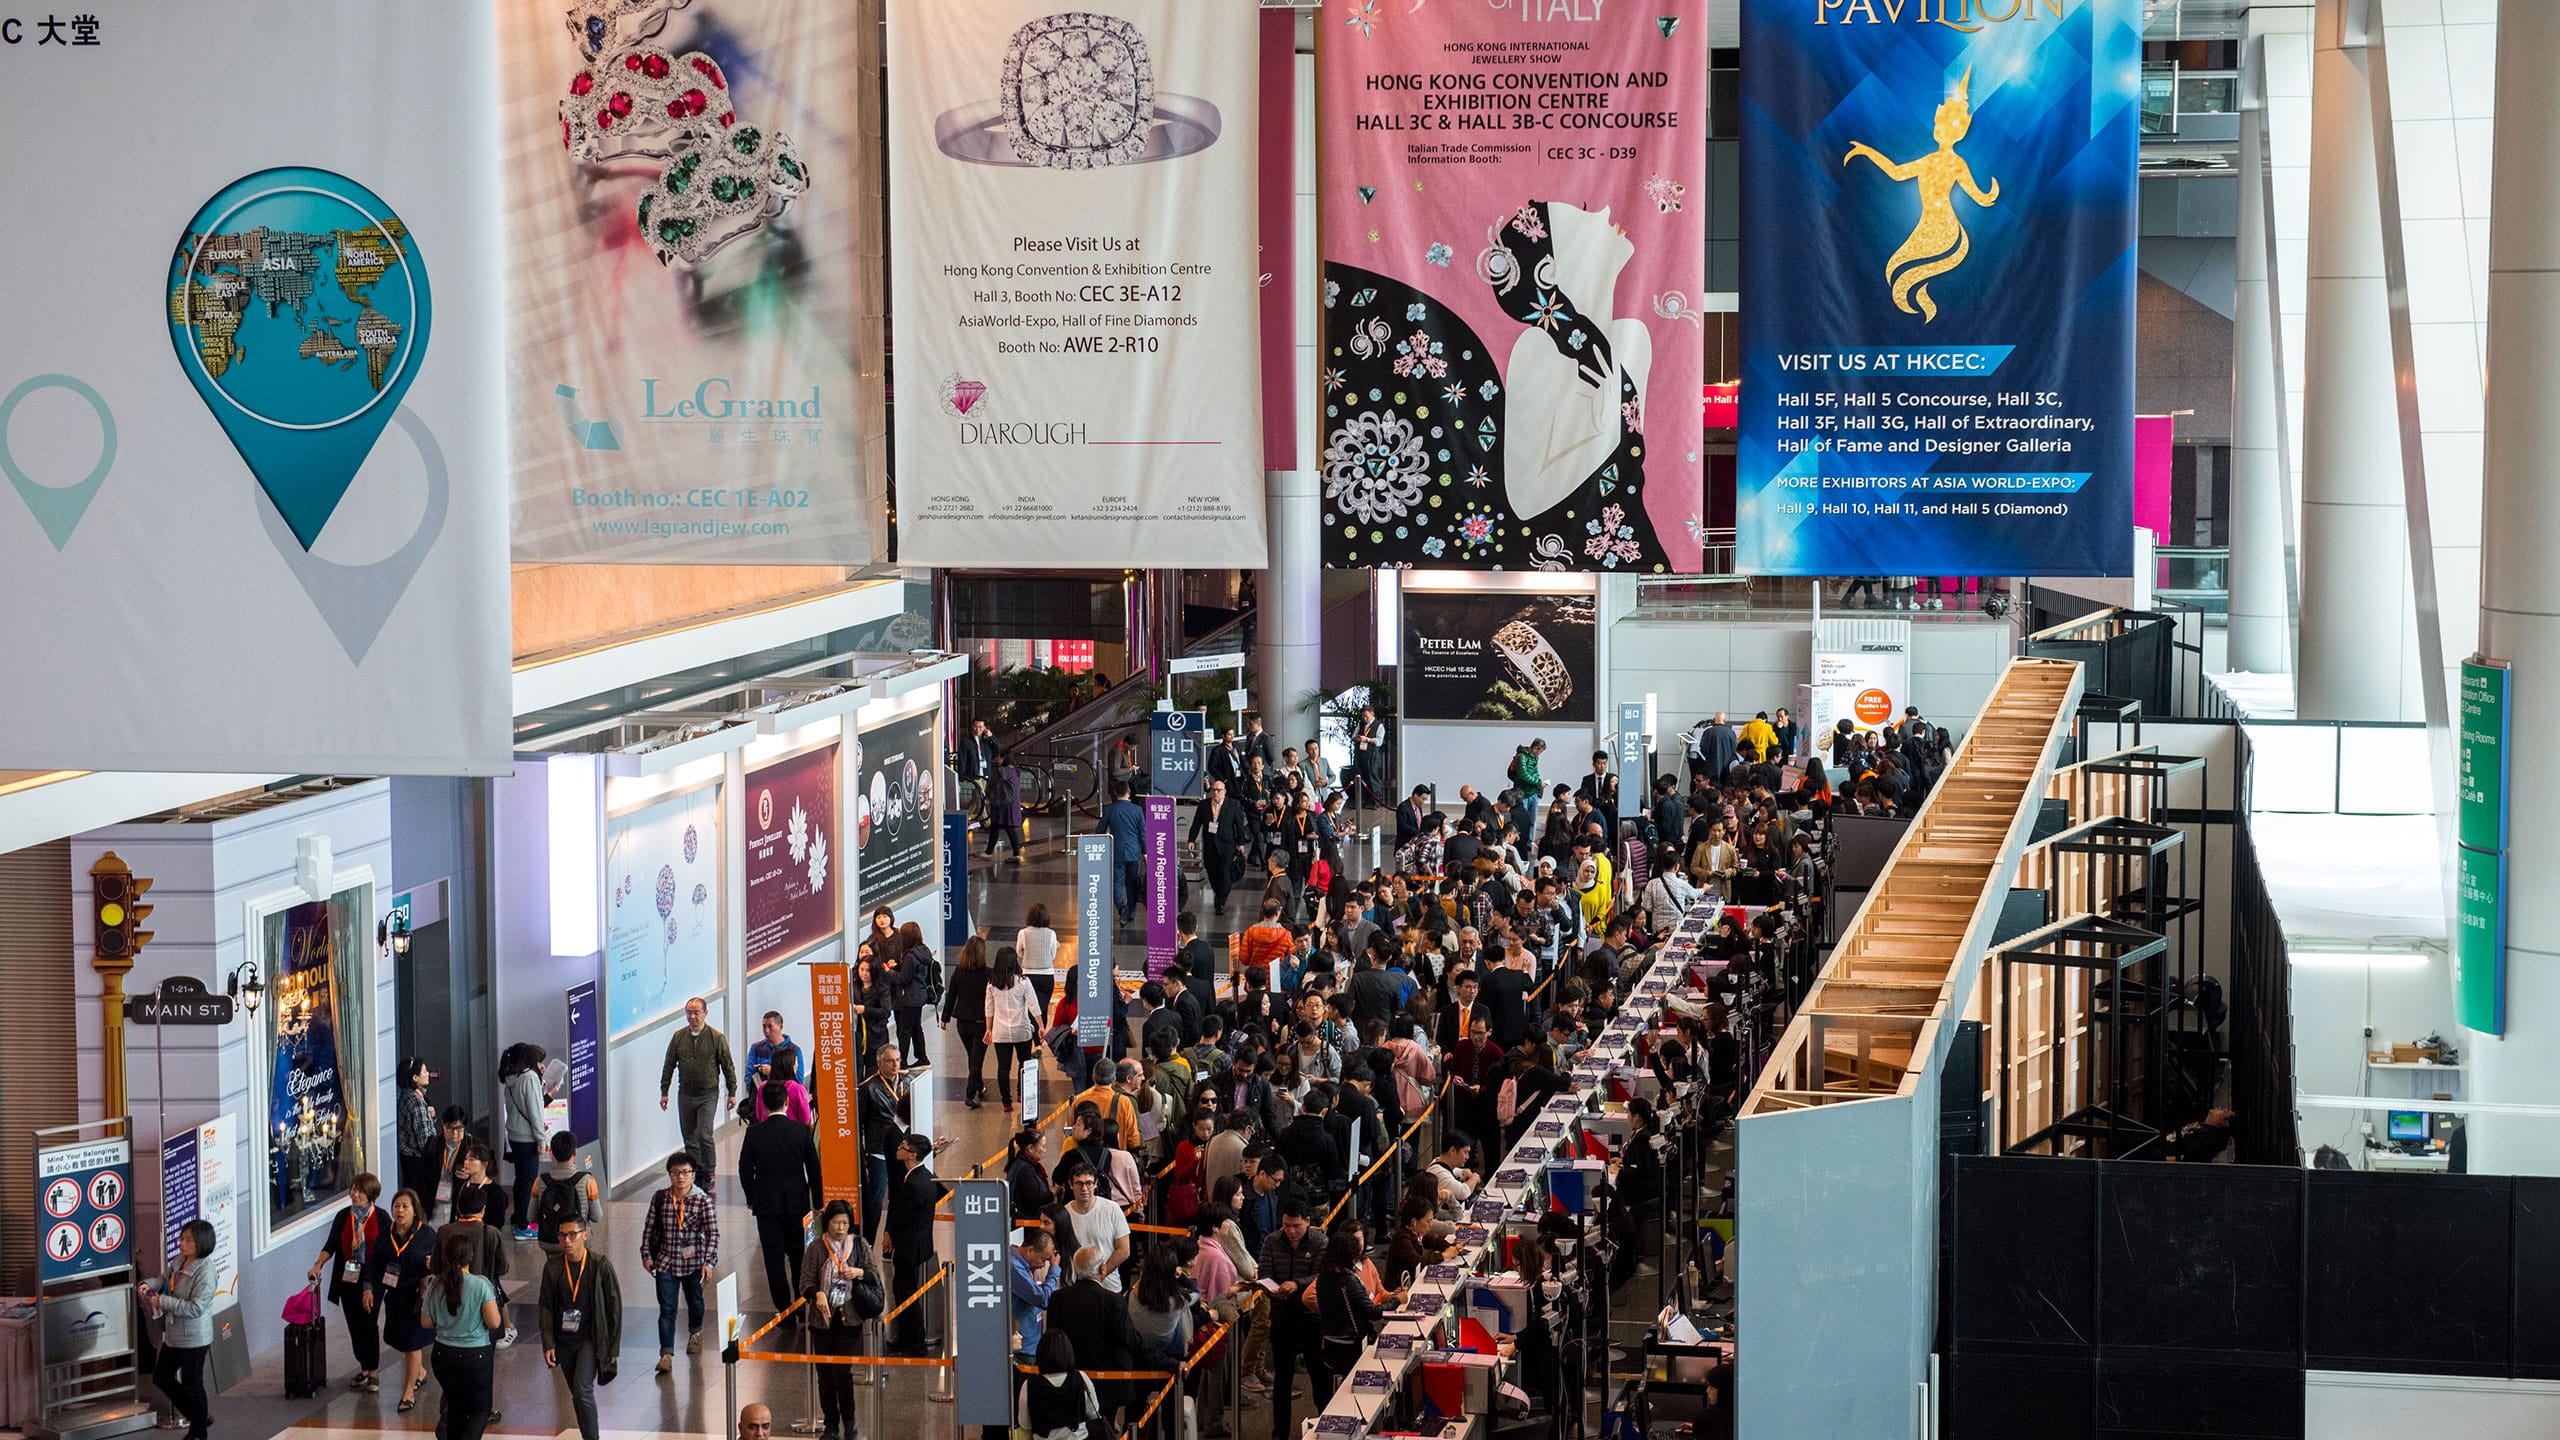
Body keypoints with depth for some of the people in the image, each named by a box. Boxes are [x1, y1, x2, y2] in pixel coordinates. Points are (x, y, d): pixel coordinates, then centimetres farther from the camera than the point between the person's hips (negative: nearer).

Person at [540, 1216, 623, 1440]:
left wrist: (613, 1348, -5)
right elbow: (546, 1308, 6)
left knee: (582, 1389, -19)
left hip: (590, 1339, -4)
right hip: (564, 1341, 4)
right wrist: (548, 1344, -3)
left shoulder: (601, 1266, -7)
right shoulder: (552, 1268, 2)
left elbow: (614, 1308, -3)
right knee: (578, 1395, 10)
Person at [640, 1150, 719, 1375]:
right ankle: (666, 1355, -9)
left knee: (695, 1302, 21)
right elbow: (649, 1228, 7)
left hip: (693, 1262, 0)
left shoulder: (703, 1201, -10)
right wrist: (647, 1255, 4)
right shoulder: (660, 1199, -3)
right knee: (667, 1309, -6)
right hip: (666, 1262, 0)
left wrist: (709, 1261, -19)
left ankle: (695, 1333, 50)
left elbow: (713, 1233, -11)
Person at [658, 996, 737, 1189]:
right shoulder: (678, 1037, 3)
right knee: (690, 1138, 7)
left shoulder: (716, 1038, -5)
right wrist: (664, 1092, 8)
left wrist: (732, 1093, 1)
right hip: (685, 1094, 4)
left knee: (704, 1135, -13)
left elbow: (728, 1067, 1)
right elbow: (669, 1066, 10)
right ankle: (695, 1173, 17)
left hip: (708, 1095, -4)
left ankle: (708, 1175, -1)